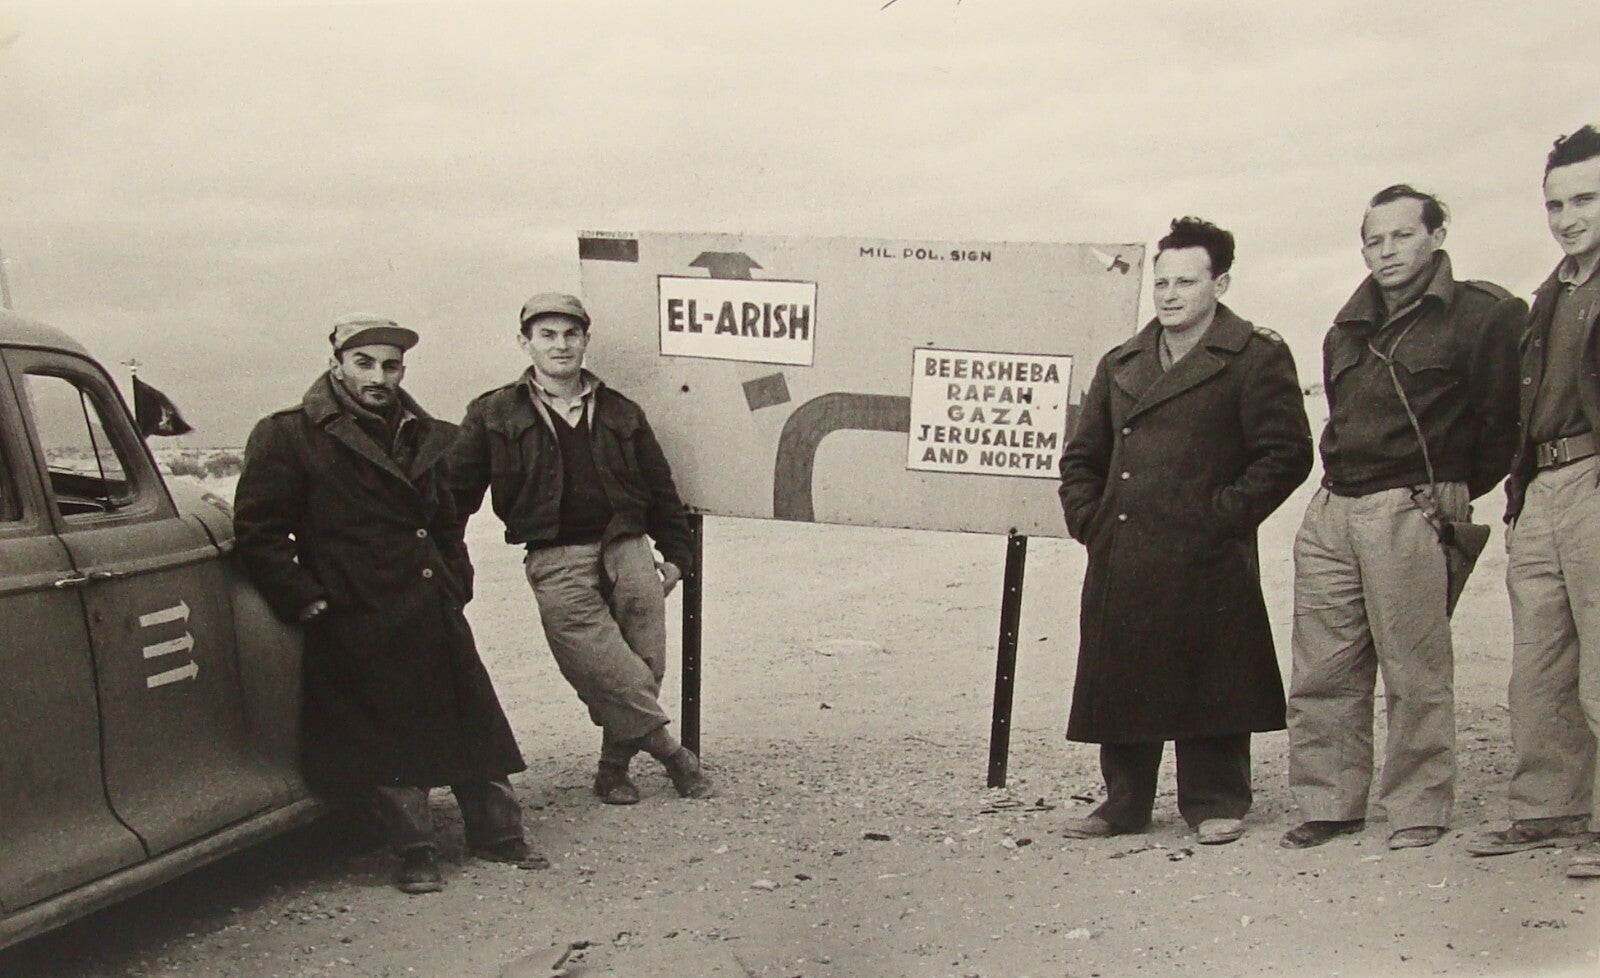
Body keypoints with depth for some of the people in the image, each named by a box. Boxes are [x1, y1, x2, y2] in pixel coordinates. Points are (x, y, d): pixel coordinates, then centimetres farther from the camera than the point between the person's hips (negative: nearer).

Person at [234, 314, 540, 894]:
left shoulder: (421, 436, 13)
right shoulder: (288, 438, -6)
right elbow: (257, 531, -9)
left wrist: (454, 585, 14)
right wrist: (306, 601, -12)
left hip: (436, 616, 6)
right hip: (358, 627, -6)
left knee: (473, 723, 11)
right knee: (387, 742, 3)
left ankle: (496, 833, 27)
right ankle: (415, 852, 19)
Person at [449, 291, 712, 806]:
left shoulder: (619, 412, 17)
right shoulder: (492, 415, 8)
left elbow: (659, 487, 21)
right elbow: (457, 491, 7)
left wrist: (675, 553, 16)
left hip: (627, 550, 3)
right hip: (556, 563, -3)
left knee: (646, 664, -2)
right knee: (612, 674, -13)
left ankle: (614, 765, 15)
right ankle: (670, 751, 4)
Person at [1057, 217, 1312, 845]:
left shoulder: (1257, 358, 1)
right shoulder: (1120, 364, 19)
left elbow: (1286, 453, -6)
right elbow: (1082, 455, 24)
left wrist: (1224, 515, -11)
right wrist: (1087, 517, 9)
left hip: (1207, 562, -5)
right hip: (1119, 562, 5)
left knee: (1206, 683, 0)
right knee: (1118, 681, 8)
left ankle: (1215, 804, 15)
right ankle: (1124, 804, 20)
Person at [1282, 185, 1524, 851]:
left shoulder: (1481, 316, -1)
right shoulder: (1348, 330, 19)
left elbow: (1503, 420, 0)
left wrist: (1457, 491, 6)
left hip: (1408, 513, -6)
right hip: (1331, 510, 6)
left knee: (1416, 675, -3)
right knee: (1321, 674, 5)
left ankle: (1419, 815, 7)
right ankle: (1330, 805, 13)